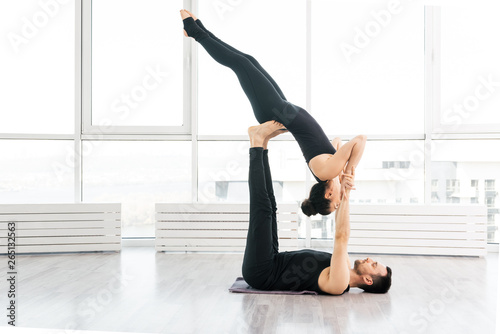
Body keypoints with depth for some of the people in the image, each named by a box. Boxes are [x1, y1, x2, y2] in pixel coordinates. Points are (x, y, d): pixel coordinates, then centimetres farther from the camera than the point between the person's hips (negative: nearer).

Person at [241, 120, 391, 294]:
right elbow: (340, 231, 16)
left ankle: (258, 142, -5)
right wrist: (343, 192, 11)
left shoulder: (339, 283, -20)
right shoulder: (345, 270, 8)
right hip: (271, 264, 8)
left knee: (262, 208, -17)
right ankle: (260, 144, 4)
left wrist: (346, 195, -28)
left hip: (260, 272, -8)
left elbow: (341, 237, -29)